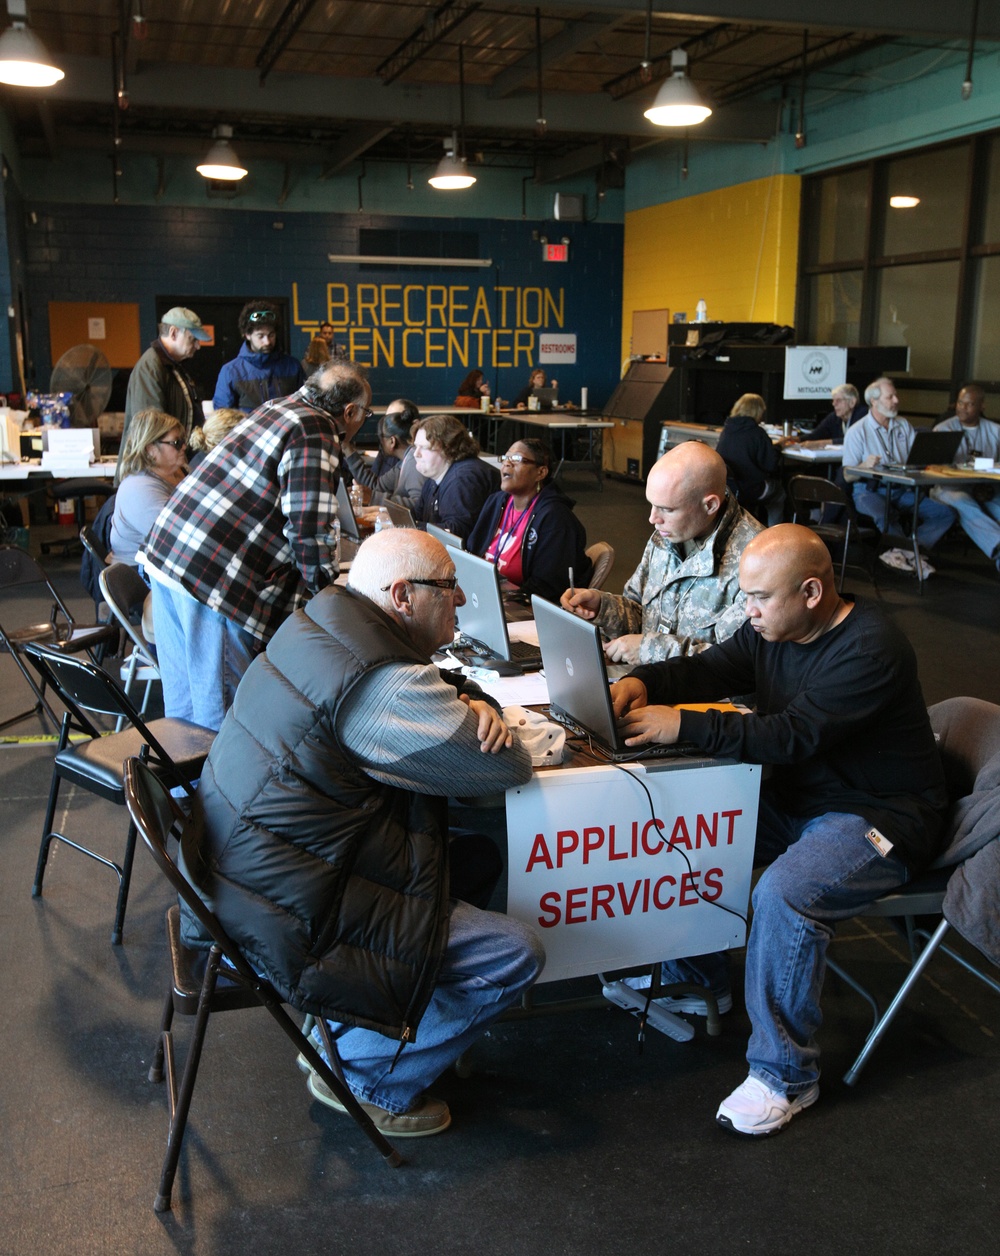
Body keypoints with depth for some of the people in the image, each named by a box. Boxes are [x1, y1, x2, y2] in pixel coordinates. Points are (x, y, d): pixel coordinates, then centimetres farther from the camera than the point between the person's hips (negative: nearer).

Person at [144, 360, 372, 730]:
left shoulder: (279, 407, 19)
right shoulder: (316, 433, -10)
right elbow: (310, 527, -17)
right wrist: (326, 592, -3)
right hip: (215, 574, -10)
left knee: (182, 707, 19)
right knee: (220, 715, 0)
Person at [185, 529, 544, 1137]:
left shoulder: (318, 624, 6)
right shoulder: (384, 687, -25)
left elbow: (432, 689, 20)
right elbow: (509, 766, -19)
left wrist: (472, 701, -3)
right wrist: (485, 727, 4)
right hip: (283, 921, -10)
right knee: (516, 954, -7)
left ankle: (341, 1034, 25)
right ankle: (365, 1076, 12)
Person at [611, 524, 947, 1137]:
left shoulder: (871, 648, -26)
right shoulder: (773, 630, 2)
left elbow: (792, 737, -33)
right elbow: (706, 669, 5)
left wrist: (682, 724, -33)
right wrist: (641, 682, -16)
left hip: (878, 818, -9)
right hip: (795, 799, 9)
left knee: (785, 895, -33)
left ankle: (786, 1073, -12)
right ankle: (697, 978, 18)